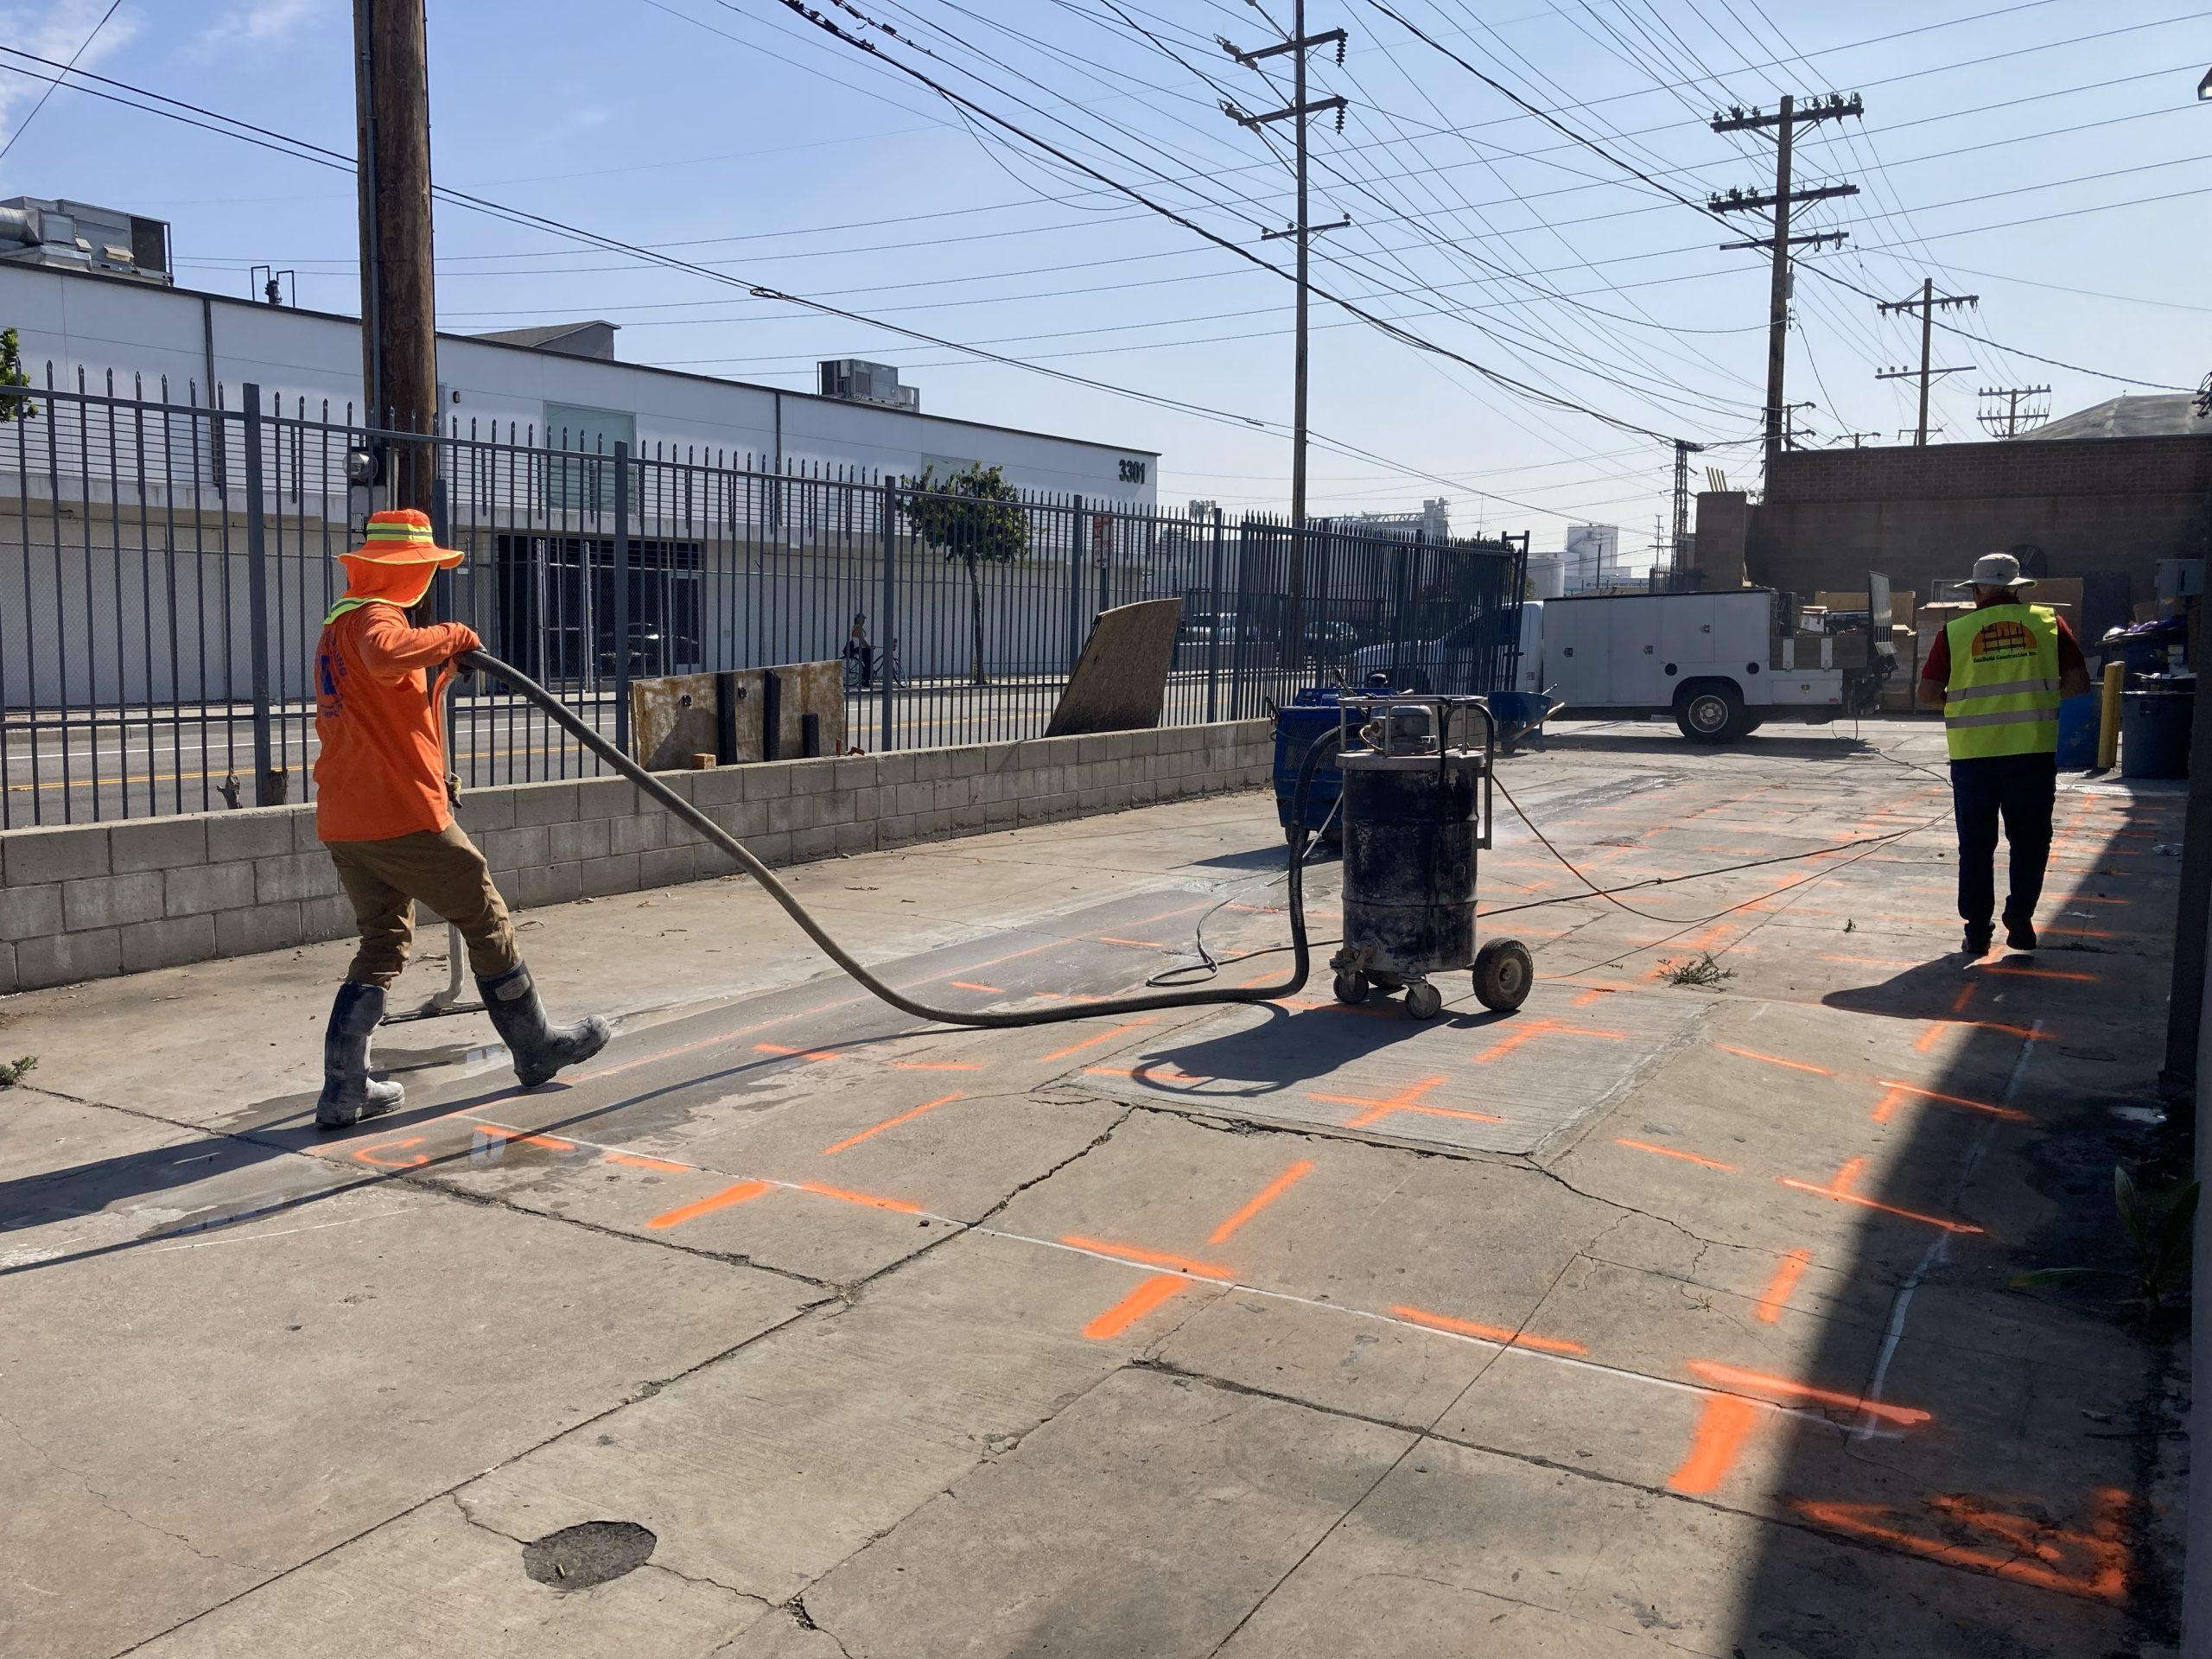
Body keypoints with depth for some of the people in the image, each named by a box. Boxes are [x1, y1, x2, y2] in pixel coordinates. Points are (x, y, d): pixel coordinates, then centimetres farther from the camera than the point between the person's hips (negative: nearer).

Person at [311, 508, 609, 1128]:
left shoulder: (336, 624, 21)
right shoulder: (376, 615, -11)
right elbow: (385, 654, -38)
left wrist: (439, 671, 19)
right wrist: (450, 635, -22)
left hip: (342, 823, 9)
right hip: (403, 817, -9)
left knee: (383, 943, 14)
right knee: (486, 921, 6)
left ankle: (343, 1090, 7)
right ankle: (535, 1047, 20)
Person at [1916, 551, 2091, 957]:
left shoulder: (1955, 632, -1)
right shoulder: (2049, 623, 3)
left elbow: (1928, 695, -3)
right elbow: (2078, 683, 2)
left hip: (1973, 755, 0)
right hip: (2033, 753, 1)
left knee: (1976, 845, 9)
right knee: (2029, 840, 16)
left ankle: (1978, 929, 12)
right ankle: (2020, 919, 13)